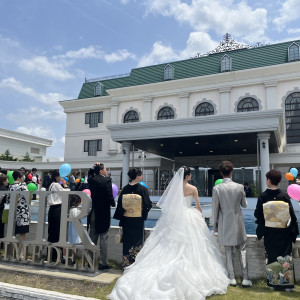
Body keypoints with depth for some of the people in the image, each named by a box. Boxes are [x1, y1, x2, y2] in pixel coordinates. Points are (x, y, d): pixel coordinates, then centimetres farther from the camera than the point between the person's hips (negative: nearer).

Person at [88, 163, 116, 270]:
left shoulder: (91, 180, 2)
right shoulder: (106, 181, -15)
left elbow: (89, 174, 29)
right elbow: (109, 197, -17)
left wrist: (93, 168, 13)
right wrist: (113, 204, 3)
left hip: (93, 213, 6)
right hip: (103, 213, -6)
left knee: (92, 237, 15)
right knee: (103, 238, 3)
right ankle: (103, 263, 8)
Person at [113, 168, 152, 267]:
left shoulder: (125, 189, -2)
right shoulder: (142, 189, -12)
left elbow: (119, 204, 2)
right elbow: (148, 205, -12)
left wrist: (121, 220, 10)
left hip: (126, 219, 4)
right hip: (138, 220, -3)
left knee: (127, 241, 15)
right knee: (137, 242, 10)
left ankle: (126, 263, 24)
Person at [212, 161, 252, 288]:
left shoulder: (217, 188, -12)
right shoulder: (239, 187, -7)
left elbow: (215, 208, -8)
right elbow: (244, 204, 6)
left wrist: (214, 225, 3)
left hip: (224, 224, -1)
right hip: (238, 223, 1)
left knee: (228, 252, 10)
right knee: (242, 250, 13)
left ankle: (232, 279, 17)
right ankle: (245, 279, 15)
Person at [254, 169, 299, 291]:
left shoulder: (262, 196, -10)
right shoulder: (284, 196, -8)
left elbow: (257, 214, -4)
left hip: (269, 233, 0)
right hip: (284, 232, 0)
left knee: (271, 257, 11)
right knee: (286, 256, 11)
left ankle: (272, 283, 19)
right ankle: (287, 283, 15)